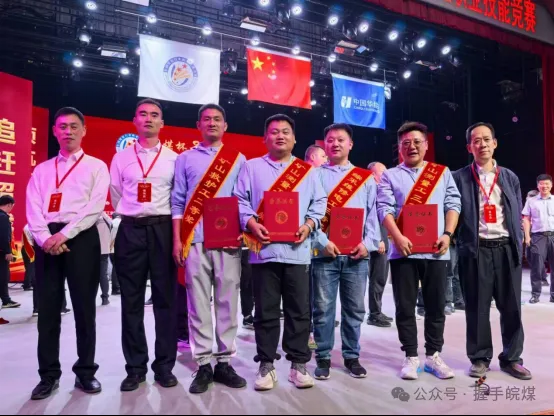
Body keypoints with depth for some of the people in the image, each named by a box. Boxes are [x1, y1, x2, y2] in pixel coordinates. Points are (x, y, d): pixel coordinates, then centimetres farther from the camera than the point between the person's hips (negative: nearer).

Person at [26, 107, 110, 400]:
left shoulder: (96, 166, 7)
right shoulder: (42, 170, 18)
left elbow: (95, 207, -6)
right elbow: (32, 209, 6)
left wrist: (64, 235, -14)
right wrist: (45, 238, -10)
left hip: (81, 238, -3)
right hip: (46, 240, 3)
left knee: (84, 308, 2)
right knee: (48, 309, 5)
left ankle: (85, 372, 14)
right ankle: (48, 374, 17)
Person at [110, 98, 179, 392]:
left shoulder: (173, 158, 6)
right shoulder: (121, 157, 10)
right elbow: (116, 195, 17)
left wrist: (177, 234, 5)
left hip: (163, 229, -1)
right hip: (130, 230, 2)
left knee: (165, 298, 2)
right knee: (131, 299, 5)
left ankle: (165, 365, 13)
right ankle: (135, 367, 15)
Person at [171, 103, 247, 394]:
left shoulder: (238, 160, 13)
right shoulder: (186, 158, 12)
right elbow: (177, 201, 7)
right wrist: (177, 240, 0)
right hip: (195, 241, 0)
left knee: (227, 302, 3)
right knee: (199, 303, 2)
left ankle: (224, 363, 15)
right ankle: (203, 365, 11)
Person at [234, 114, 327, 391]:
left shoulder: (307, 170, 14)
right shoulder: (252, 167, 10)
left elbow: (319, 202, 10)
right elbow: (240, 200, 4)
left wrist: (309, 225, -6)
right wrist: (251, 223, -12)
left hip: (297, 250, 1)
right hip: (264, 249, -1)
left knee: (299, 310, 6)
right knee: (266, 311, 6)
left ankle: (299, 364, 20)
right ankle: (266, 365, 18)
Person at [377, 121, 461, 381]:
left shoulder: (443, 173, 14)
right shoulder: (390, 176, 7)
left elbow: (453, 204, 7)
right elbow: (385, 209, -3)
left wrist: (448, 234, -8)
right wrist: (398, 238, -17)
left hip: (435, 250, 2)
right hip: (403, 250, -1)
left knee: (436, 306, 8)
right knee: (405, 307, 4)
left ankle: (433, 355, 23)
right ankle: (411, 357, 16)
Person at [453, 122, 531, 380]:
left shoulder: (510, 177, 13)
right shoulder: (459, 178, 2)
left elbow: (518, 216, 13)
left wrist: (519, 247, 6)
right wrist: (461, 247, -7)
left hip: (507, 249, 3)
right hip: (476, 250, -3)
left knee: (511, 307, 8)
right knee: (477, 308, 3)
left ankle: (511, 358, 23)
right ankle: (480, 358, 17)